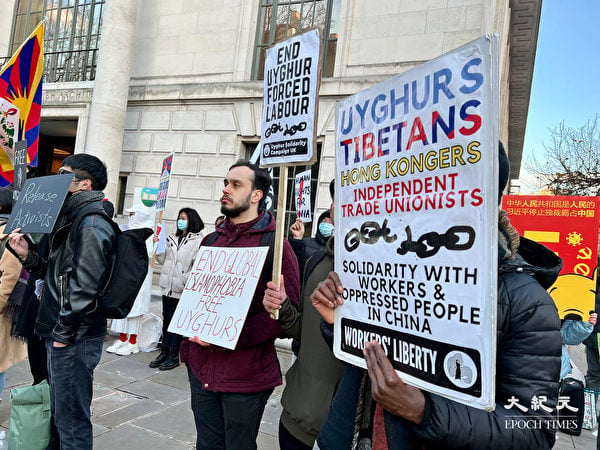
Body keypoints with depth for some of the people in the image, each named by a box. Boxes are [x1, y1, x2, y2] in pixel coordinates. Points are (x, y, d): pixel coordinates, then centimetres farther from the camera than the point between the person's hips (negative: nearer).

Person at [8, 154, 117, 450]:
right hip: (61, 334, 10)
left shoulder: (92, 226, -17)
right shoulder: (72, 221, 16)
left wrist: (63, 333, -16)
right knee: (60, 412, 23)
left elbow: (84, 287, -22)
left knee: (71, 419, 1)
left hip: (74, 339, -10)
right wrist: (27, 255, 4)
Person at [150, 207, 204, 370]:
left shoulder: (198, 241, -9)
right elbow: (163, 260, 15)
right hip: (168, 287, 7)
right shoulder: (172, 239, 13)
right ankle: (164, 352, 25)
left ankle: (174, 355, 13)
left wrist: (186, 281, -19)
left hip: (183, 289, -6)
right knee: (166, 320, 14)